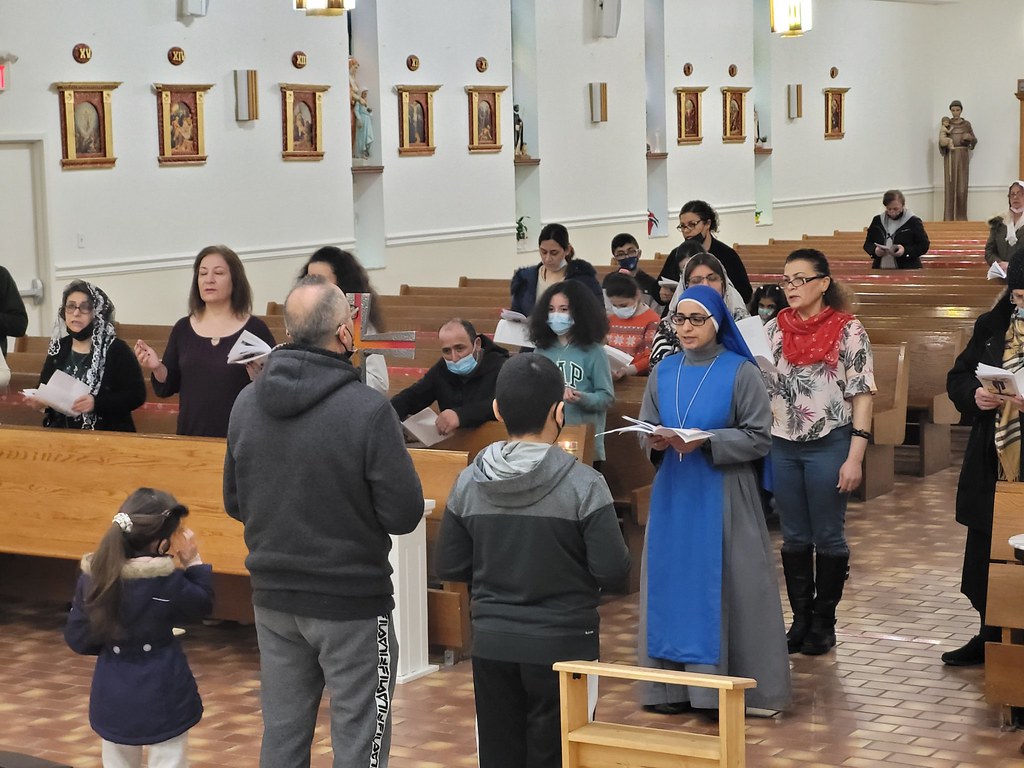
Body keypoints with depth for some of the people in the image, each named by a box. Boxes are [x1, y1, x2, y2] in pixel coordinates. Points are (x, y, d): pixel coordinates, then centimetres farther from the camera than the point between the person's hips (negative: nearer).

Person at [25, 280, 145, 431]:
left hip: (107, 434, -4)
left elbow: (137, 394, -8)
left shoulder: (116, 349, -3)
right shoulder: (59, 348, 13)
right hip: (61, 432, 4)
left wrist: (97, 403, -20)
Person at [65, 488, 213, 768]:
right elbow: (203, 604, -1)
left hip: (112, 698, 4)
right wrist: (194, 562, 5)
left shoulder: (92, 576, -5)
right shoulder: (166, 580, -18)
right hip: (161, 696, -4)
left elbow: (77, 639, 1)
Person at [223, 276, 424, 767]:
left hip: (273, 598, 6)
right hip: (351, 602, -6)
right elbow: (404, 514, -16)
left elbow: (234, 503, 8)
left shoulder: (246, 404, -1)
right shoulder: (367, 409, -19)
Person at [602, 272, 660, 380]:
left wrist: (628, 370, -20)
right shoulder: (610, 320, 18)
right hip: (610, 377, 5)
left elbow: (651, 359, -7)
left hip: (638, 379, -4)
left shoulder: (652, 320, -3)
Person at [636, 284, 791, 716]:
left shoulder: (741, 373, -5)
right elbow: (646, 429, 13)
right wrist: (655, 442, -11)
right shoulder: (663, 373, 9)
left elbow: (759, 438, -8)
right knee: (672, 581, 5)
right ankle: (674, 683, 13)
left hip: (723, 495, -5)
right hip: (673, 493, 5)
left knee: (722, 586, -3)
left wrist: (706, 442, -20)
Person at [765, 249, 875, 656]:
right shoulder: (773, 329, 6)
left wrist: (855, 457, -13)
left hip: (829, 446, -4)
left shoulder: (848, 329, -5)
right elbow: (758, 387, 13)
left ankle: (824, 621, 17)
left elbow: (862, 394, -7)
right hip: (782, 446, 4)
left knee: (828, 537, 5)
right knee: (794, 537, 10)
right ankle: (800, 617, 21)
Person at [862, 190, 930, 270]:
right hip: (880, 270, 3)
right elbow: (867, 244, 16)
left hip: (907, 270, -3)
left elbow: (924, 245, -1)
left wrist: (906, 251, -18)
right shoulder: (877, 221, 10)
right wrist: (874, 250, -9)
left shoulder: (913, 222, -1)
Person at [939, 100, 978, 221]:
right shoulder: (946, 124, 6)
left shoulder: (966, 125, 8)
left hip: (963, 157, 1)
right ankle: (949, 217, -5)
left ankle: (961, 216, 1)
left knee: (962, 187, -4)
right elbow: (941, 140, 2)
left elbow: (975, 140, 11)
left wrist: (970, 137, -10)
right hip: (950, 157, -1)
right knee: (950, 186, -6)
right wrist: (945, 143, -21)